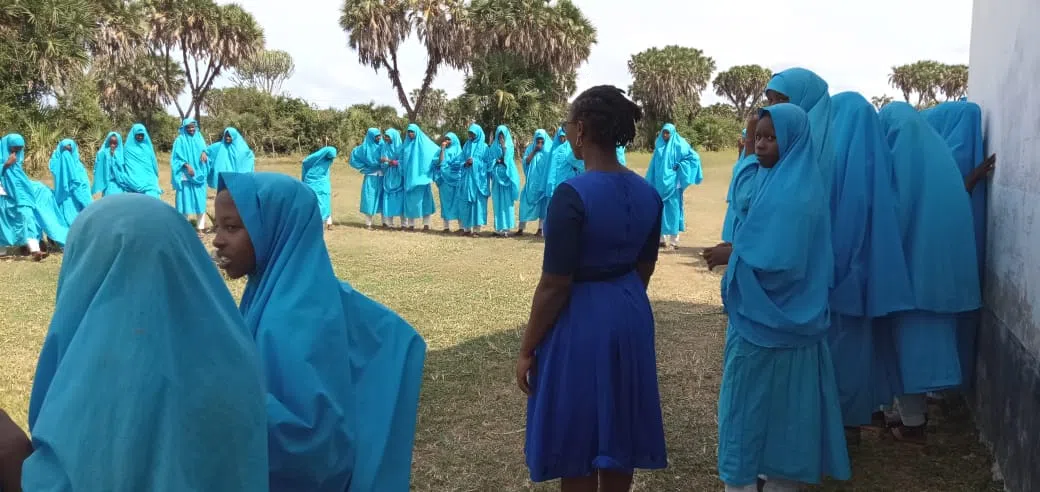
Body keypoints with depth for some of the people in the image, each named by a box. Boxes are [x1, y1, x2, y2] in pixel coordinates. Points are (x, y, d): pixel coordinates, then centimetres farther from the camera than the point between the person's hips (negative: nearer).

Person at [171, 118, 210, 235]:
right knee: (185, 199, -3)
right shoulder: (180, 140, -1)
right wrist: (187, 165, -18)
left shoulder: (199, 139, 12)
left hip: (199, 174, 4)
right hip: (185, 176, -4)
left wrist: (204, 152, -11)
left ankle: (200, 228, 5)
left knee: (200, 200, 1)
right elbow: (177, 157, -4)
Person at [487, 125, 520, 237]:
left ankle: (506, 228, -3)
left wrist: (504, 147, -16)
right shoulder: (493, 147, 10)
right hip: (497, 177, 2)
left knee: (507, 202, -3)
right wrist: (497, 161, -13)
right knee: (498, 202, 1)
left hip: (507, 177, -2)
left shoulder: (510, 146, 4)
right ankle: (499, 228, 4)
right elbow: (490, 161, 5)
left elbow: (508, 159, -9)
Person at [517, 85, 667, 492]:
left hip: (580, 321, -7)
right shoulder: (647, 194, 0)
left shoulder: (572, 195, -21)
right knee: (618, 435, 20)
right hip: (631, 316, 7)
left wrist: (527, 349, -9)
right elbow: (644, 269, 9)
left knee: (576, 444, 9)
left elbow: (554, 286, -19)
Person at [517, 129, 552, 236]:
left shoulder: (549, 149, 3)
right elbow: (526, 162, -5)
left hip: (544, 181, -1)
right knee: (526, 202, -4)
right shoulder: (530, 148, 7)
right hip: (531, 181, 1)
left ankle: (540, 228, 8)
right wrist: (534, 151, -14)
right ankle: (521, 228, -2)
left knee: (543, 203, 1)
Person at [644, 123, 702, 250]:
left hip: (672, 184, -5)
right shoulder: (659, 147, 10)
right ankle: (662, 239, 15)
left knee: (672, 210, -3)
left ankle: (674, 241, 2)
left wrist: (679, 166, -13)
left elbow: (694, 157, -6)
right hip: (659, 184, 5)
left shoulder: (678, 145, -4)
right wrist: (650, 183, 10)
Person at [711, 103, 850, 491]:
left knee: (748, 403, 3)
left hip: (766, 318, -9)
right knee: (783, 404, 17)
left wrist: (730, 254, -11)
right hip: (788, 315, 9)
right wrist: (737, 251, 2)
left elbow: (774, 260, -26)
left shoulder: (791, 193, -21)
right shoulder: (783, 180, 9)